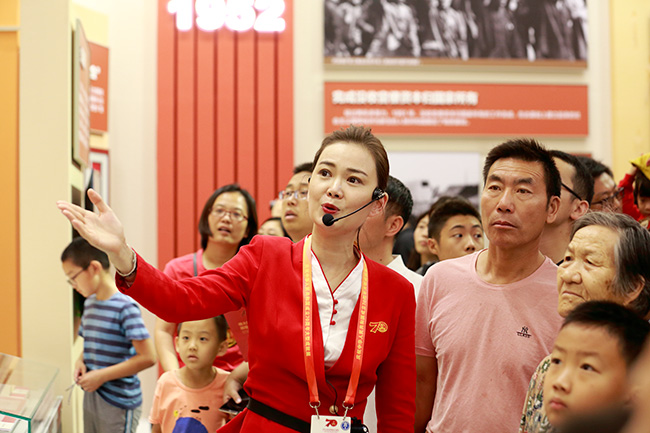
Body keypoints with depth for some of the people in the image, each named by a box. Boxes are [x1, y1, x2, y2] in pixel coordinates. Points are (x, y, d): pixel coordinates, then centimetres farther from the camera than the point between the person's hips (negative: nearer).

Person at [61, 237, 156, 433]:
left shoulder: (125, 307, -17)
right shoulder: (89, 303, 8)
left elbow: (147, 357, -20)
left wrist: (102, 376, -19)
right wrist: (80, 362, 1)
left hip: (119, 403, -7)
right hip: (91, 398, 7)